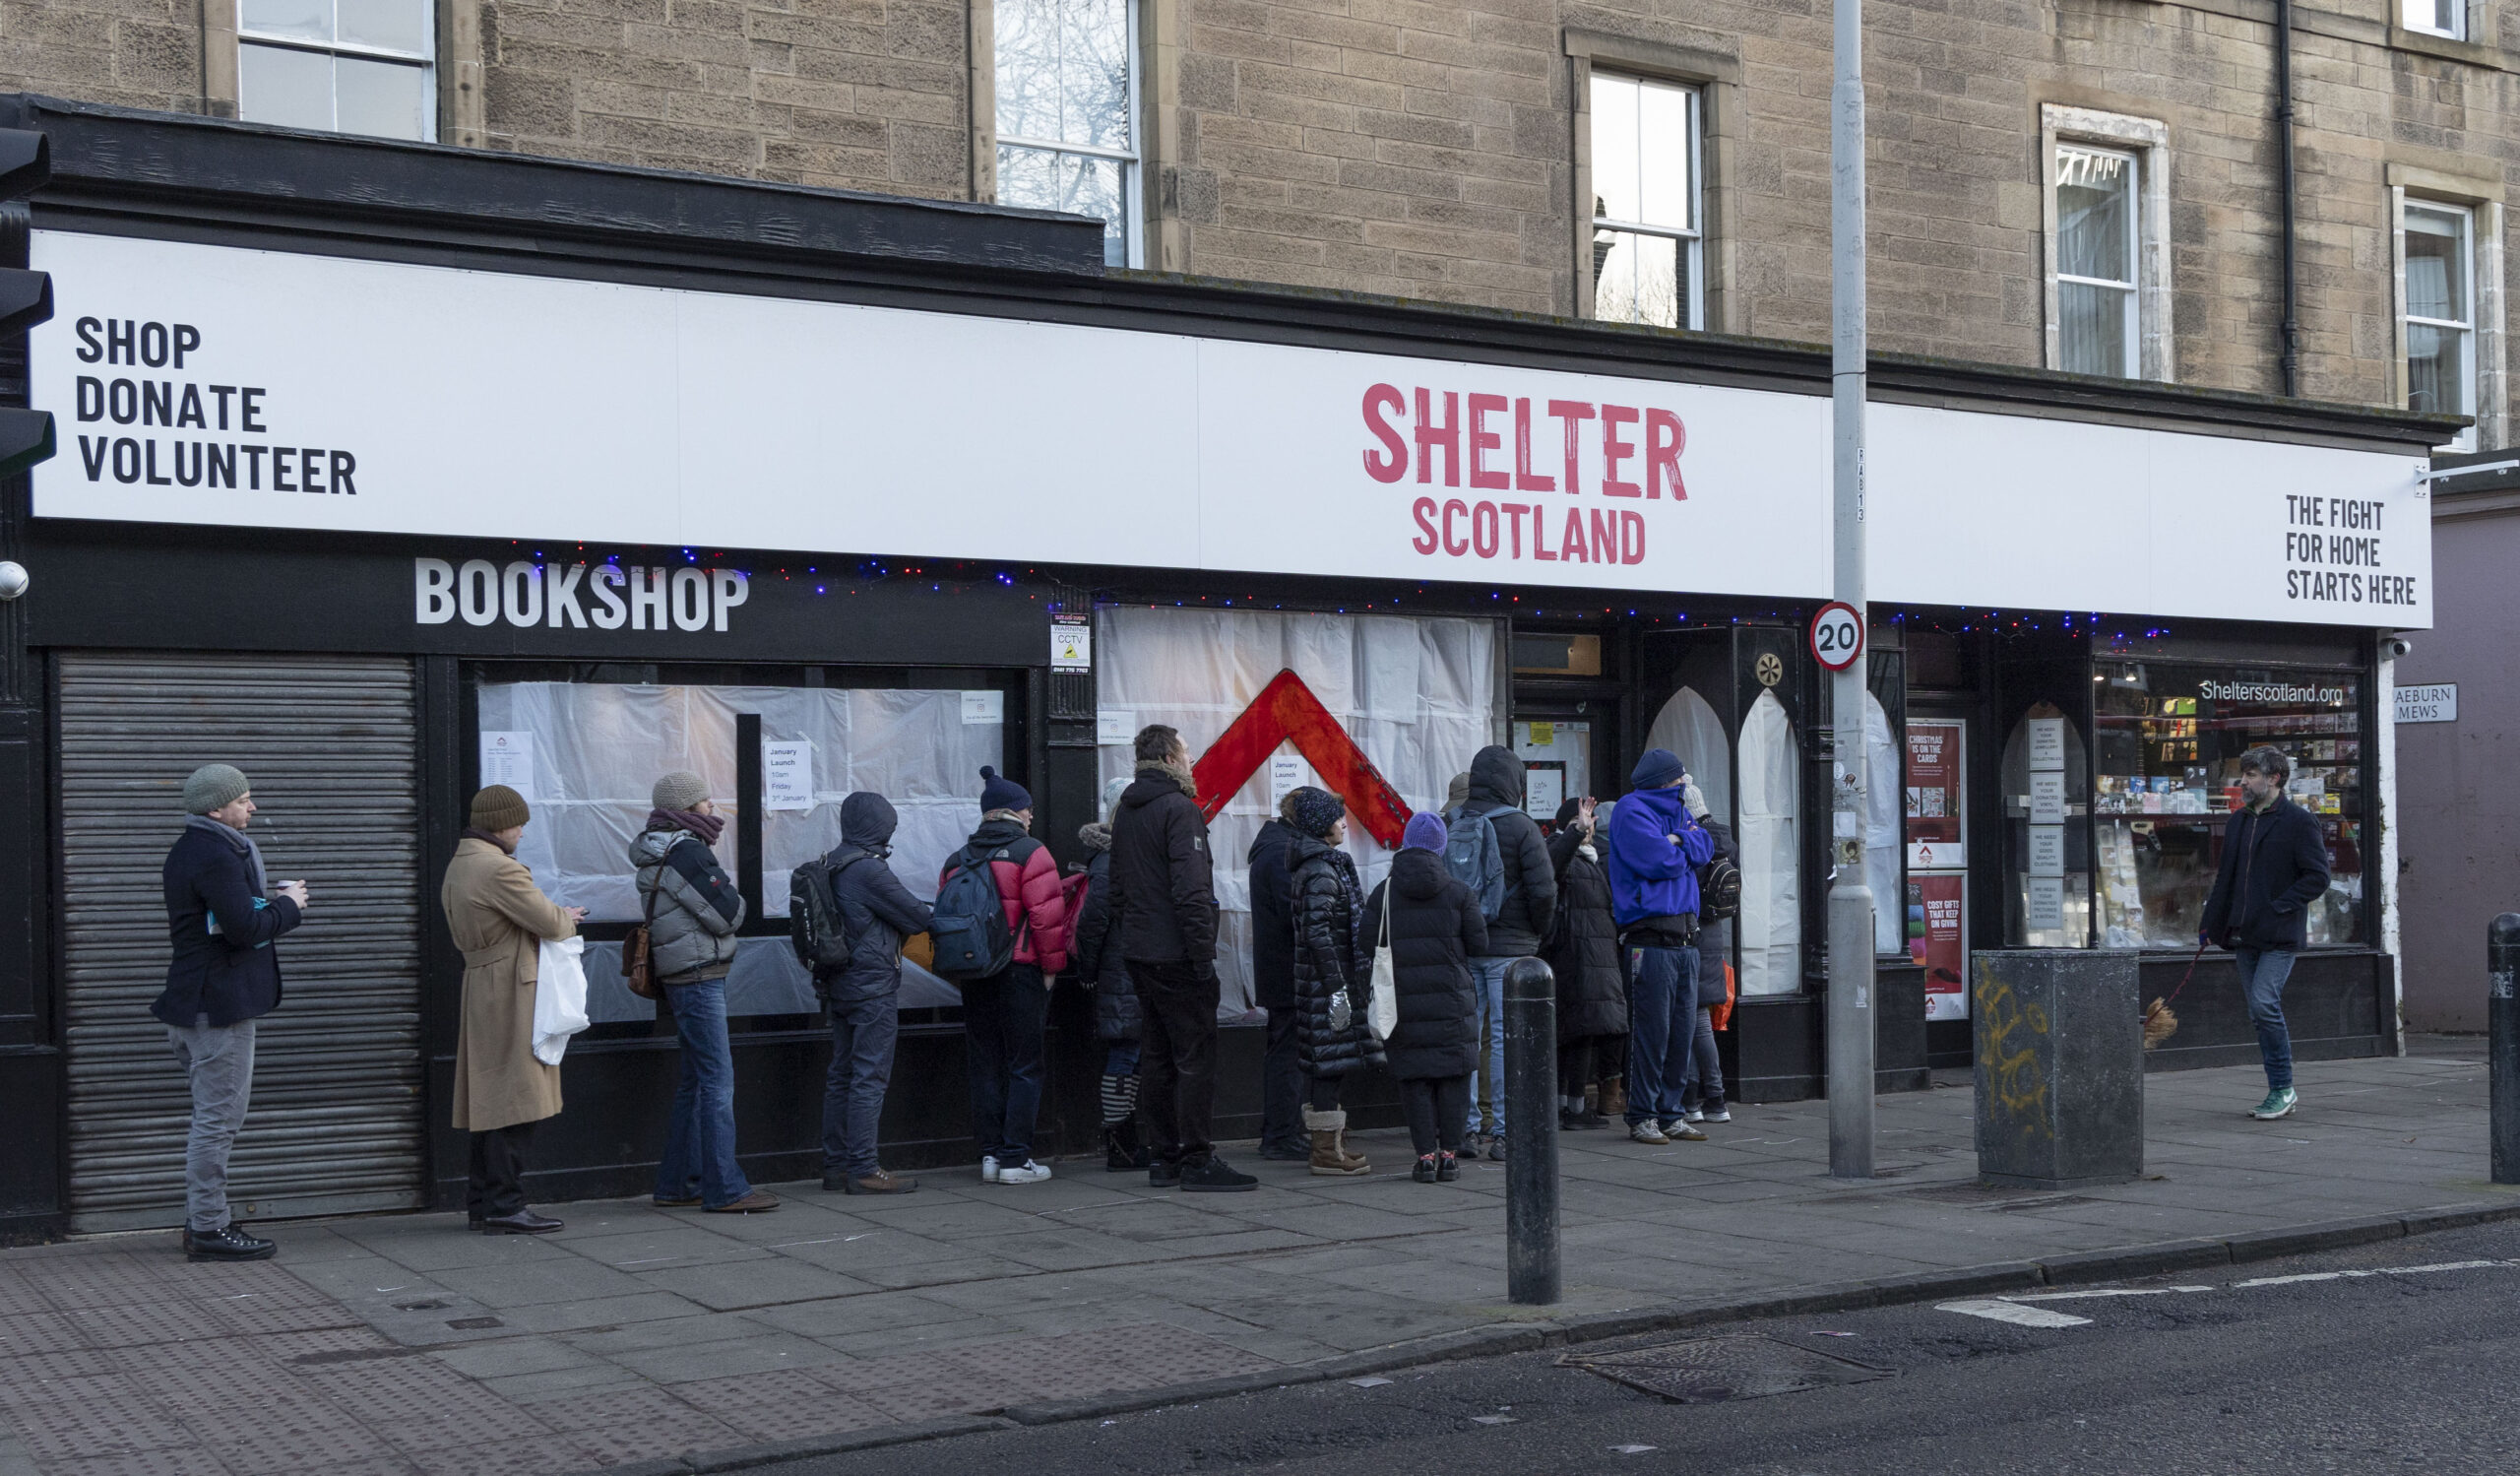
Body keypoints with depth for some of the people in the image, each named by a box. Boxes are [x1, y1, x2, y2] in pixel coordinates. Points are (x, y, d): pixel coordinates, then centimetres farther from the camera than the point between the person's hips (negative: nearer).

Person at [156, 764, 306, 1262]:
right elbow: (245, 928, -24)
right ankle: (209, 1229, -2)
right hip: (220, 1005, -11)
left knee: (211, 1118, 17)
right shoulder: (216, 856, -18)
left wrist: (269, 900, 7)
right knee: (218, 1119, -6)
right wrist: (288, 906, -8)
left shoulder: (188, 850, 16)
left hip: (193, 1003, 11)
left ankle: (201, 1220, 22)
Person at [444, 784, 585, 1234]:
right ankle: (504, 1207, -5)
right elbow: (548, 922, -18)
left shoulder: (458, 865, 15)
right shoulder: (500, 868, -18)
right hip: (512, 994, -10)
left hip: (480, 990, 10)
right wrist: (568, 918, 6)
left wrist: (557, 916, 14)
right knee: (514, 1099, -7)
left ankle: (480, 1202, 18)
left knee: (488, 1098, 14)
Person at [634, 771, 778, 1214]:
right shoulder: (686, 850, -15)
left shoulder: (661, 850, 16)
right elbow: (727, 914, -16)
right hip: (698, 977, -10)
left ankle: (675, 1184, 20)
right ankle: (724, 1189, -6)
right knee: (717, 1080, -8)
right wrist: (735, 898, 3)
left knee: (696, 1080, 15)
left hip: (681, 979, 10)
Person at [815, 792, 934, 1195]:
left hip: (839, 985, 9)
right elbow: (915, 916, -13)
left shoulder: (830, 865, 8)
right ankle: (863, 1169, -4)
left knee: (842, 1074, 13)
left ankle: (836, 1165, 18)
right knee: (870, 1076, -5)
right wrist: (930, 916, 9)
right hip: (873, 986, -9)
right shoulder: (869, 869, -18)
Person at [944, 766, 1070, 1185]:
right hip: (1021, 973, -5)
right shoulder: (1030, 853, -7)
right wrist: (1052, 966, -2)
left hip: (974, 977, 5)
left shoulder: (957, 862, 12)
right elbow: (1047, 916, -13)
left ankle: (990, 1153, 11)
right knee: (1024, 1065, 1)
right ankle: (1016, 1158, -1)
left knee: (985, 1066, 11)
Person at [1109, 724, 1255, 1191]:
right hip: (1176, 955, -9)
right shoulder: (1179, 808, -13)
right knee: (1196, 1057, -5)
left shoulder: (1125, 812, 15)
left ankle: (1165, 1158, 16)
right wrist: (1204, 957, -18)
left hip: (1139, 954, 9)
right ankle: (1197, 1160, -4)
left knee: (1159, 1057, 13)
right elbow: (1192, 891, -20)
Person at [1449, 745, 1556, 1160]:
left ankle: (1466, 1127, 13)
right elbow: (1543, 889, -13)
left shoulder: (1449, 824, 2)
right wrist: (1538, 931, 4)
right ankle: (1504, 1132, -1)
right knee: (1505, 1037, -1)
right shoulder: (1521, 827, -10)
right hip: (1510, 946, -4)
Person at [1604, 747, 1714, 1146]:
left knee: (1683, 1030, 9)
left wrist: (1679, 841, -8)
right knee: (1651, 1030, -6)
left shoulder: (1676, 809, 20)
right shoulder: (1631, 811, -6)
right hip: (1650, 939, -8)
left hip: (1686, 936, 8)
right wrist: (1684, 851, 3)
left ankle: (1671, 1113, 16)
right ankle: (1642, 1116, 1)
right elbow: (1659, 862, -16)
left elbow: (1705, 847, 9)